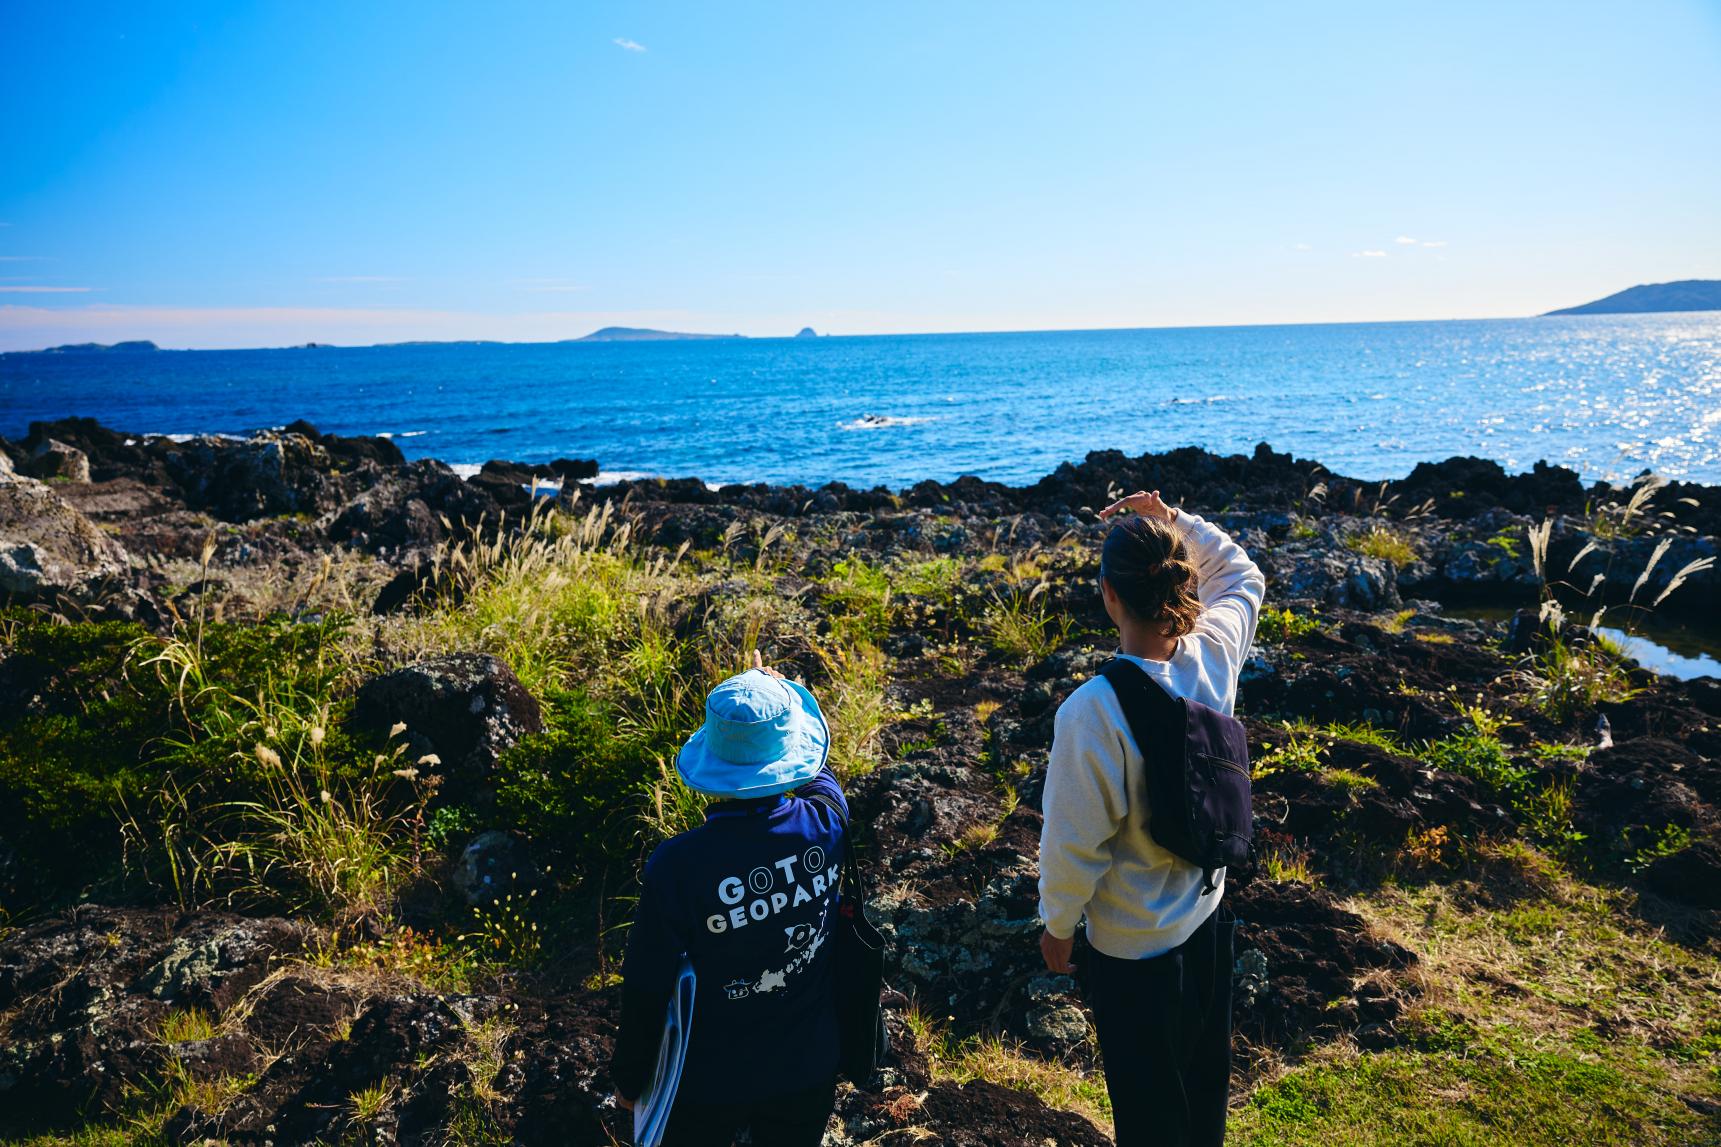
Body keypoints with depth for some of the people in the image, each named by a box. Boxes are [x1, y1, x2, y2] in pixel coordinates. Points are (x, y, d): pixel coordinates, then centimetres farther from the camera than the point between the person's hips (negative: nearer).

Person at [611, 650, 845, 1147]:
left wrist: (629, 1077, 1)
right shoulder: (826, 825, -22)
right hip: (808, 1069, 3)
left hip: (708, 1082, -2)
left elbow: (645, 988, -18)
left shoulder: (677, 866, -31)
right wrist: (776, 689, 19)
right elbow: (818, 772, 3)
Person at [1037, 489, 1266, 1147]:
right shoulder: (1215, 654, -15)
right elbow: (1243, 576, 9)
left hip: (1133, 950, -6)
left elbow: (1076, 845, -21)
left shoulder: (1092, 712, -32)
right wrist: (1175, 523, 0)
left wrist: (1058, 926, -5)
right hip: (1207, 918, 6)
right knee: (1204, 1080, 29)